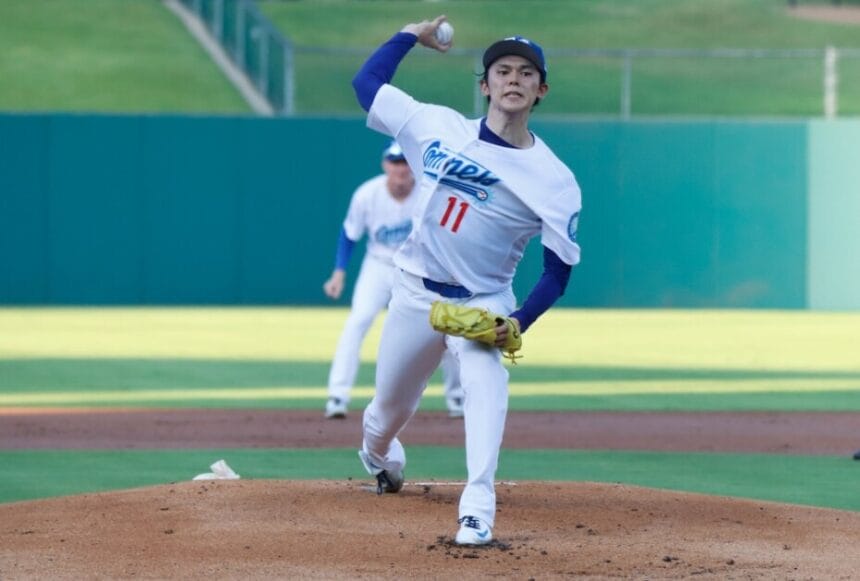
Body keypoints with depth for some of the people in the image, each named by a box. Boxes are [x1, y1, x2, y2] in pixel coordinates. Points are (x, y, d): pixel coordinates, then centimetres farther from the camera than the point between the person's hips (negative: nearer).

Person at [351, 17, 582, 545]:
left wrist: (519, 322, -24)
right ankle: (377, 455, 51)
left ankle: (477, 512, -37)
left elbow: (559, 270, -10)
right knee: (390, 409, 14)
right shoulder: (438, 127, -4)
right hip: (416, 294, 3)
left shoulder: (556, 181, -11)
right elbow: (367, 82, 6)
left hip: (484, 303, -3)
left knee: (486, 381, -31)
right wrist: (411, 36, 8)